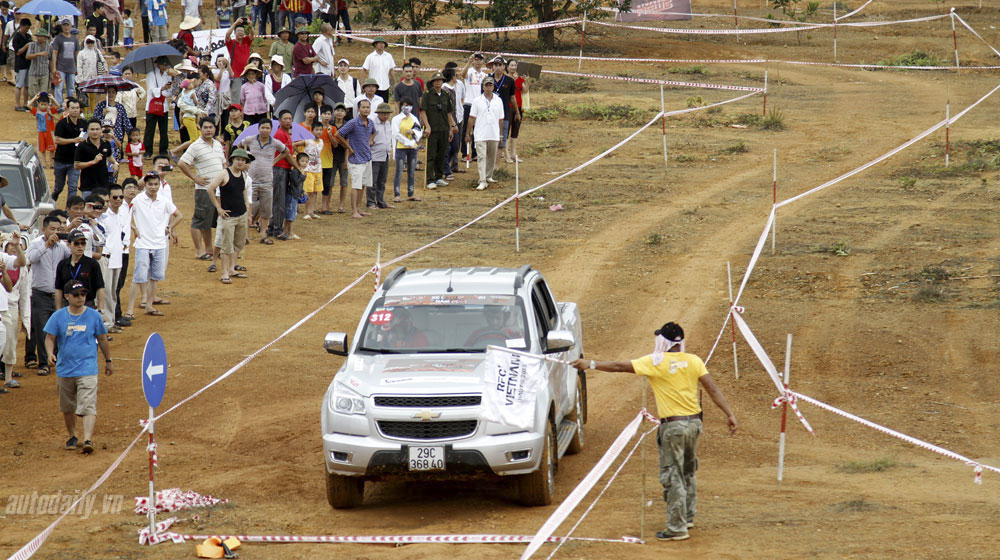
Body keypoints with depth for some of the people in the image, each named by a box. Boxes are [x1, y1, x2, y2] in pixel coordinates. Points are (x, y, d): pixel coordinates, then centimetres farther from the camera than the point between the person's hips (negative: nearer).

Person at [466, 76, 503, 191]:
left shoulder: (498, 101, 7)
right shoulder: (477, 101, 1)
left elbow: (501, 119, 12)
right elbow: (472, 118, 2)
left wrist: (501, 135, 11)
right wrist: (467, 134, 1)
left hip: (494, 135, 3)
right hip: (480, 135, -3)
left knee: (492, 157, 13)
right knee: (482, 157, -10)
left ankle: (488, 176, 31)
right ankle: (482, 181, -14)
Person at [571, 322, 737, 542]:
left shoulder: (655, 362, -8)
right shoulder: (693, 361, 3)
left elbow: (620, 366, -5)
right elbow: (712, 389, -1)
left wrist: (591, 365, 5)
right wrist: (729, 414, 0)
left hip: (672, 425, -6)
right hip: (693, 422, 6)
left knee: (673, 477, -1)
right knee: (688, 472, 22)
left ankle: (677, 528, 0)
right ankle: (688, 517, 32)